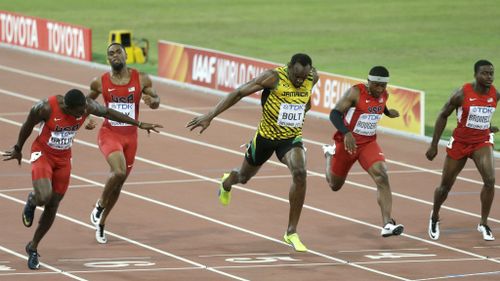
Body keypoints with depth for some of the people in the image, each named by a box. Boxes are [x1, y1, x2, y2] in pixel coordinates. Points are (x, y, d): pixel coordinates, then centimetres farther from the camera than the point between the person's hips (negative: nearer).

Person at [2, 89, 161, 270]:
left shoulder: (87, 106, -17)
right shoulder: (45, 108, -28)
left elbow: (109, 113, 2)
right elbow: (27, 127, -10)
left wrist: (139, 124, 8)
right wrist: (18, 149, 6)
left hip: (63, 158, 4)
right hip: (42, 153, -4)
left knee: (53, 206, 6)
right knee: (44, 197, -27)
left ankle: (33, 248, 23)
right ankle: (32, 201, 12)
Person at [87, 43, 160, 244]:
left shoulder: (141, 80, -4)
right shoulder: (100, 82, -5)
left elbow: (156, 101, 7)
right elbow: (87, 101, 13)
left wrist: (152, 101, -17)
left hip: (131, 135, 3)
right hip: (109, 134, -3)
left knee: (119, 182, 12)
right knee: (118, 172, -28)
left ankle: (101, 224, 30)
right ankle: (100, 204, 0)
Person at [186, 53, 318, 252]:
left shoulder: (312, 78, -11)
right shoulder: (274, 77, -24)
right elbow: (239, 93, -21)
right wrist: (210, 116, -23)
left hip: (292, 138, 2)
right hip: (266, 136, -2)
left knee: (300, 173, -28)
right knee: (244, 177, 22)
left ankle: (291, 233, -18)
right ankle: (227, 182, 64)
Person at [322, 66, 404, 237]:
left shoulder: (383, 95, -1)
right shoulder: (355, 93, -20)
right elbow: (335, 114, -27)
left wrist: (388, 113, 3)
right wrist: (346, 133, -42)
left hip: (369, 143, 3)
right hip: (348, 143, -3)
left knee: (382, 177, -23)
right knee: (335, 186, 17)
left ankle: (387, 224, -30)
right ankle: (330, 154, 51)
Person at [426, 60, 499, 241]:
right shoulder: (462, 94, -18)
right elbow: (443, 116, -7)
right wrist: (434, 145, -6)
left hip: (482, 142, 2)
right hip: (459, 142, -2)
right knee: (446, 185, 9)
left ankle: (484, 224, -7)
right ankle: (434, 218, 38)